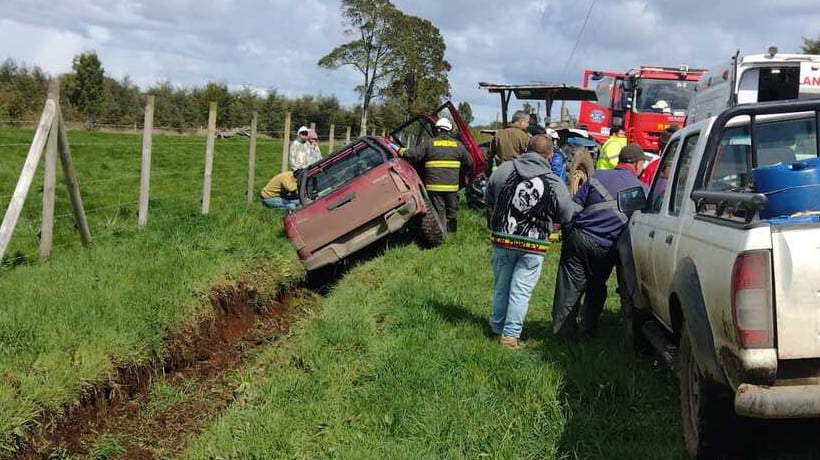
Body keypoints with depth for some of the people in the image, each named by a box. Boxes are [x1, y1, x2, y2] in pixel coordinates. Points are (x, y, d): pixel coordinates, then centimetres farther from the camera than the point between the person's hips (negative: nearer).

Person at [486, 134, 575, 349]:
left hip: (502, 240, 2)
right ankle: (511, 334, 6)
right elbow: (566, 217, 3)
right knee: (521, 291, 4)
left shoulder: (503, 170, 1)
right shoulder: (556, 184, -5)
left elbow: (489, 202, 12)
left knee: (501, 287, 16)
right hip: (534, 246, -2)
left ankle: (497, 328, 27)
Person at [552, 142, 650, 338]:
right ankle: (588, 328, 25)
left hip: (578, 239, 0)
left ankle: (562, 328, 11)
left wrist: (567, 233, 9)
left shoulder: (598, 177, 3)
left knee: (570, 286, 6)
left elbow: (574, 207, 2)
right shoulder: (642, 190, 1)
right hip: (606, 248, 0)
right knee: (596, 287, 20)